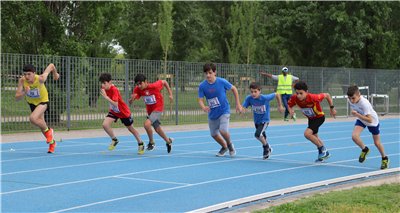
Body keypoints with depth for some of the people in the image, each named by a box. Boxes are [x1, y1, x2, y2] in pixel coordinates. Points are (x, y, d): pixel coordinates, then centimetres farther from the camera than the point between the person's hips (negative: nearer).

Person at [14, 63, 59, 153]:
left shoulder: (40, 79, -35)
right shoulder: (22, 81, -27)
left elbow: (51, 65, -20)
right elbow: (16, 98, -29)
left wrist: (55, 74, 2)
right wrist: (24, 93, -49)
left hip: (43, 101, -5)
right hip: (32, 102, 5)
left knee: (32, 118, -31)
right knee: (41, 124, 18)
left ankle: (48, 130, -3)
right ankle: (52, 143, 43)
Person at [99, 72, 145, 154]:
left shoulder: (114, 90, -32)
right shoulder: (104, 88, -11)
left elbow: (115, 104, -41)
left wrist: (106, 97, -48)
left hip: (124, 111, -6)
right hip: (113, 111, 6)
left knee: (131, 128, 11)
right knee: (105, 124, -17)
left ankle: (140, 144, 34)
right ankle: (114, 140, 7)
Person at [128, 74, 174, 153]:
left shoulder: (154, 86, -26)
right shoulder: (137, 89, -15)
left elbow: (164, 82, -7)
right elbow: (130, 102, -18)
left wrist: (170, 94, -7)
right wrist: (132, 98, -41)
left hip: (158, 108, -6)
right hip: (150, 110, 6)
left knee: (147, 124, -26)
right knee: (157, 129, 17)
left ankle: (152, 142, -3)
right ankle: (168, 141, 43)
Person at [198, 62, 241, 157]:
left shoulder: (222, 82, -17)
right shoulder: (202, 86, -13)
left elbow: (234, 89, -1)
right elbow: (200, 100, -9)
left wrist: (238, 104, 0)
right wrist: (204, 108, -33)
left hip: (224, 111, -4)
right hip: (212, 113, 4)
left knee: (223, 131, -21)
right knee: (213, 134, 11)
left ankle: (230, 144, 11)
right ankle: (224, 147, 40)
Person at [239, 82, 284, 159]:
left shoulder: (265, 98, -27)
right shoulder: (249, 98, -18)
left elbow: (277, 94, -12)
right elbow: (243, 107, -21)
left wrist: (280, 106, -3)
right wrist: (242, 109, -46)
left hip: (264, 120, -5)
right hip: (256, 120, 5)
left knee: (258, 134, -24)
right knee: (262, 137, 20)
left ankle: (266, 146, 3)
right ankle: (268, 149, 46)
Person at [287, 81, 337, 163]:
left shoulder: (313, 97, -39)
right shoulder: (294, 98, -28)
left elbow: (327, 95, -24)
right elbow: (289, 105, -7)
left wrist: (332, 108, -17)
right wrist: (290, 111, -31)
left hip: (319, 117, -7)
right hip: (310, 118, 7)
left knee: (307, 134, -25)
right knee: (314, 137, 23)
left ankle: (322, 149, -2)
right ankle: (325, 153, 45)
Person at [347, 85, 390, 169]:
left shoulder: (364, 103, -41)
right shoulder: (350, 101, -22)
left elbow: (370, 120, -42)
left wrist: (357, 114, -49)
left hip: (373, 121, -5)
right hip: (361, 120, 5)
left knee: (377, 143, 8)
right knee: (354, 136, -20)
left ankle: (385, 159, 35)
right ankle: (365, 150, 10)